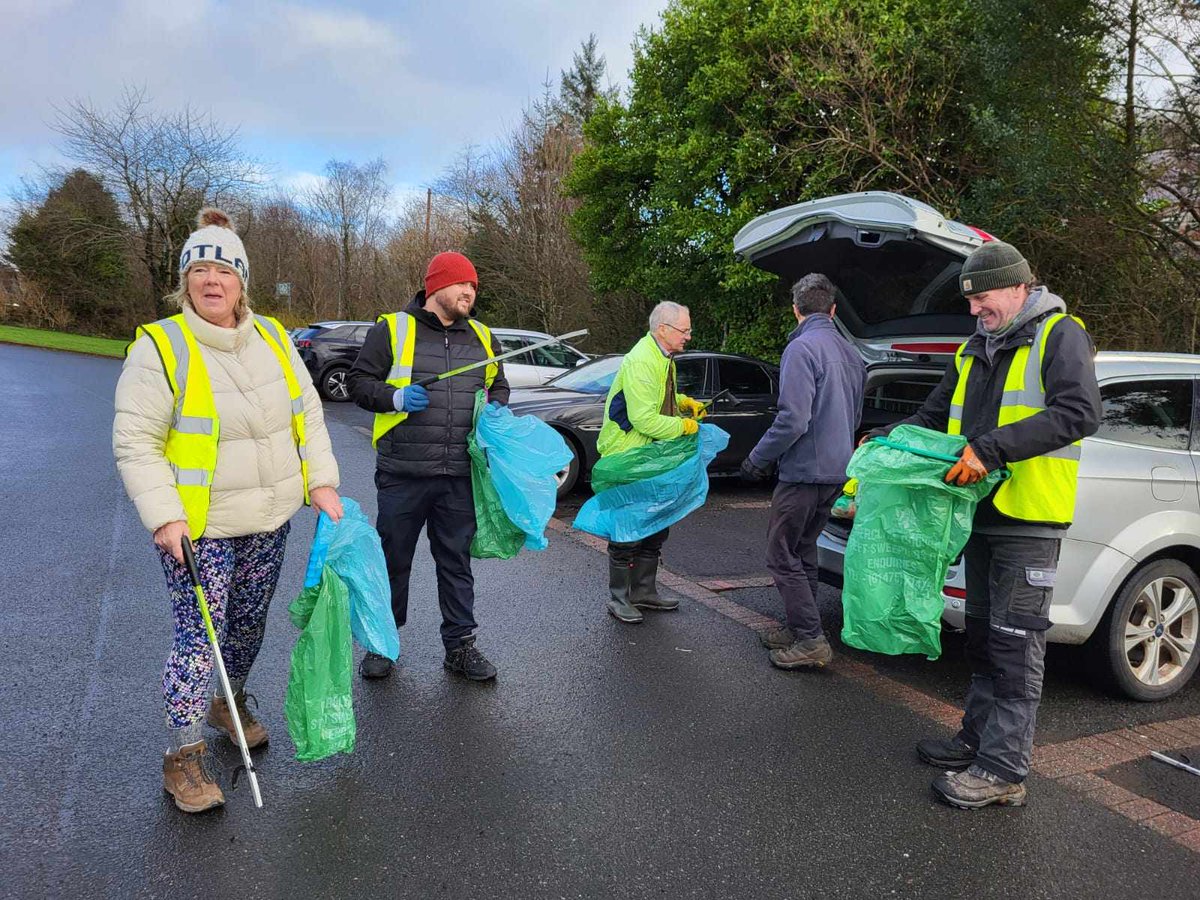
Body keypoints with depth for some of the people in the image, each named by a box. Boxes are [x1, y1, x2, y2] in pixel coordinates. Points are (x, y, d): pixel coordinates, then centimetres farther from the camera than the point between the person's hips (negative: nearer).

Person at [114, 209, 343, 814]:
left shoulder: (272, 338, 5)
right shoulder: (159, 345, -11)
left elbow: (307, 413, 10)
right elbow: (135, 442, -11)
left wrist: (321, 482, 0)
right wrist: (164, 517, -19)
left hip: (269, 520, 5)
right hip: (198, 526, -5)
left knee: (250, 624, 18)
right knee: (199, 636, -3)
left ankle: (230, 704, 41)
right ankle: (183, 757, 12)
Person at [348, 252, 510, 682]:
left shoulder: (481, 337, 13)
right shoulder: (392, 329, -1)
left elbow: (499, 386, 25)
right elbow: (358, 381, 1)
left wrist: (494, 408, 3)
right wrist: (396, 397, -16)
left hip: (461, 475, 3)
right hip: (403, 473, -3)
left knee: (457, 562, 11)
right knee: (393, 560, 9)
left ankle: (460, 645, 22)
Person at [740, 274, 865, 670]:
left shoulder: (802, 348, -15)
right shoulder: (849, 353, 12)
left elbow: (793, 420, -22)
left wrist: (757, 459, -11)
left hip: (804, 471, -9)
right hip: (837, 470, 9)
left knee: (782, 555, 0)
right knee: (803, 551, 18)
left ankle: (812, 641, 0)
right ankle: (798, 628, 27)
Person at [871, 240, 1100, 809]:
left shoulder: (1060, 335, -7)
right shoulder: (973, 350, 17)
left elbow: (1079, 412, -21)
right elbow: (934, 415, 23)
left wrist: (993, 447, -29)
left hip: (1029, 520, -8)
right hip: (981, 513, 8)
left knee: (1015, 644, -3)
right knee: (982, 634, 16)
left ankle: (1004, 770, 4)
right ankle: (978, 739, 29)